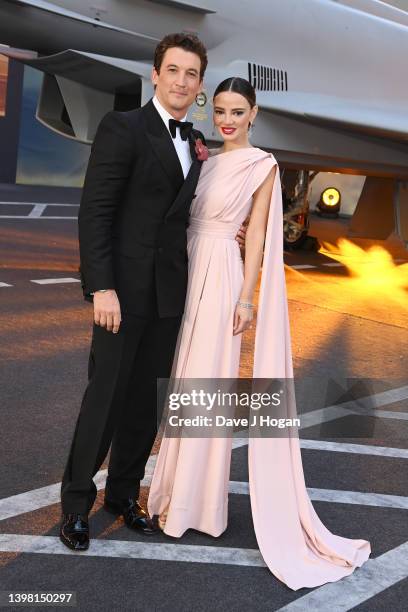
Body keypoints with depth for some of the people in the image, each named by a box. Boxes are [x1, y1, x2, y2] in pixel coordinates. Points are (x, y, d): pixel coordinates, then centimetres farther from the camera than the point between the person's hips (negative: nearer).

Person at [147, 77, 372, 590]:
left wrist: (246, 296, -12)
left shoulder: (262, 164, -4)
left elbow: (257, 233, -8)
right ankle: (180, 489, 28)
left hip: (221, 274, -7)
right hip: (189, 270, 7)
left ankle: (199, 502, 9)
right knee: (184, 381, 13)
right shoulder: (206, 159, 14)